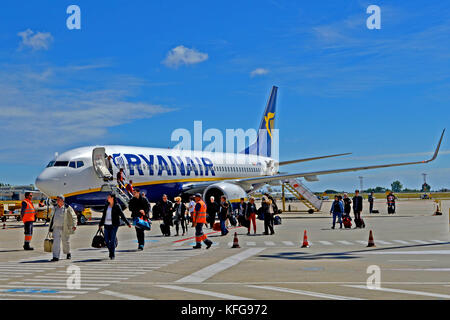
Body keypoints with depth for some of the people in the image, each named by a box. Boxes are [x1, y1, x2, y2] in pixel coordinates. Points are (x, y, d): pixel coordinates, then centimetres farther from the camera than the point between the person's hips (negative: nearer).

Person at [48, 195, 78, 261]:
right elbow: (52, 217, 20)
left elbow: (73, 217, -3)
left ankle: (68, 253, 34)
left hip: (64, 228, -3)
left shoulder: (67, 208, -4)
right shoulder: (55, 208, 9)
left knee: (65, 241, 9)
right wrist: (51, 227, 21)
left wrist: (74, 225, -14)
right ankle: (55, 257, -12)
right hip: (56, 228, 3)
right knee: (56, 241, -9)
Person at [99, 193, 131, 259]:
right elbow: (103, 216, 19)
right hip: (106, 225, 5)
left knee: (112, 240, -7)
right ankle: (111, 251, 24)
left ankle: (112, 255, 2)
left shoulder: (117, 206, -4)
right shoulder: (106, 206, 11)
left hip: (114, 225, -5)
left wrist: (128, 223, -6)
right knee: (106, 240, 3)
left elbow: (122, 215, -3)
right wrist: (100, 224, 21)